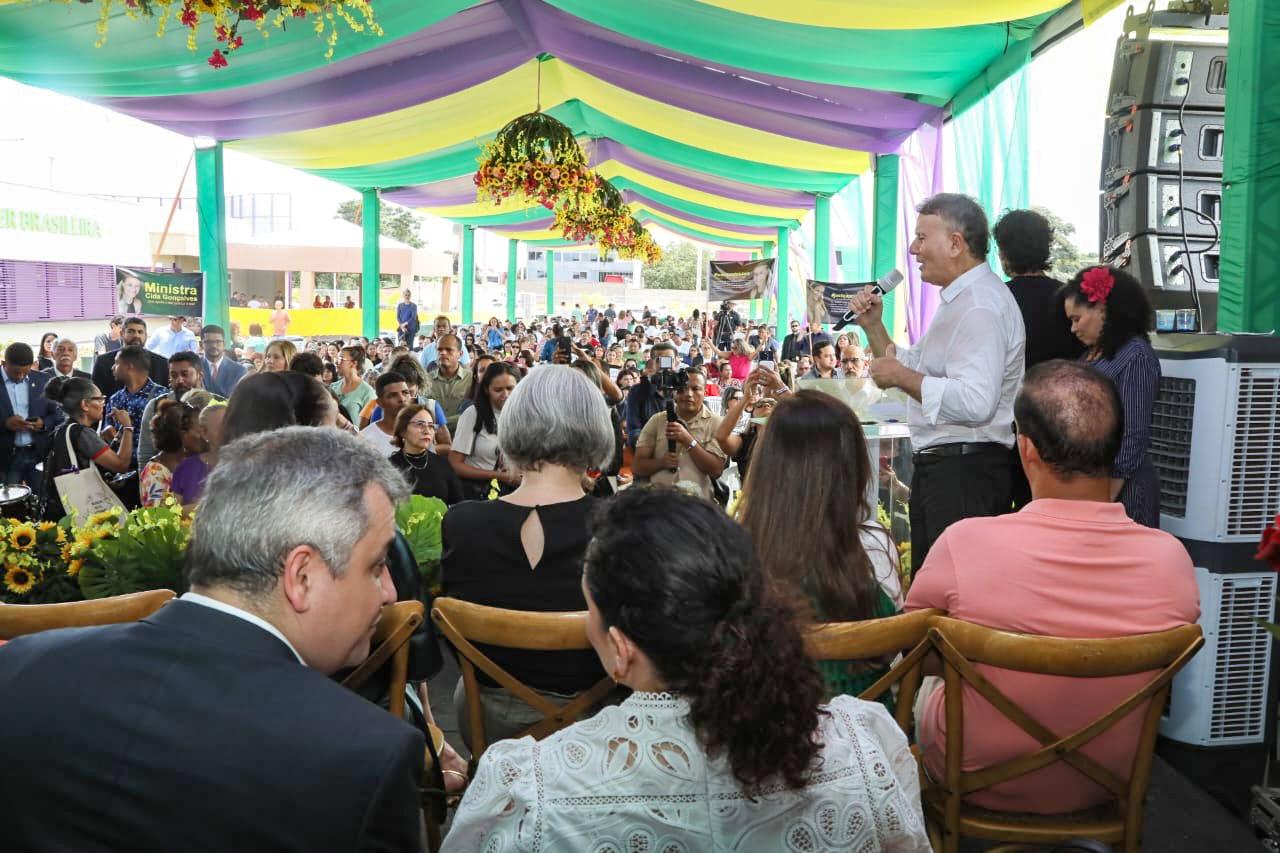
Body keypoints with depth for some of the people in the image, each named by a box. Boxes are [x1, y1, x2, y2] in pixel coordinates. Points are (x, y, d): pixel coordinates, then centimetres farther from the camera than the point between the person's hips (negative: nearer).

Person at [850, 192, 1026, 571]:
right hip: (940, 466, 11)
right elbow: (916, 372, 23)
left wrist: (902, 376, -20)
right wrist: (873, 326, 11)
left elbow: (976, 402, -31)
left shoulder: (981, 306, -18)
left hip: (964, 472, -11)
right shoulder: (958, 299, 16)